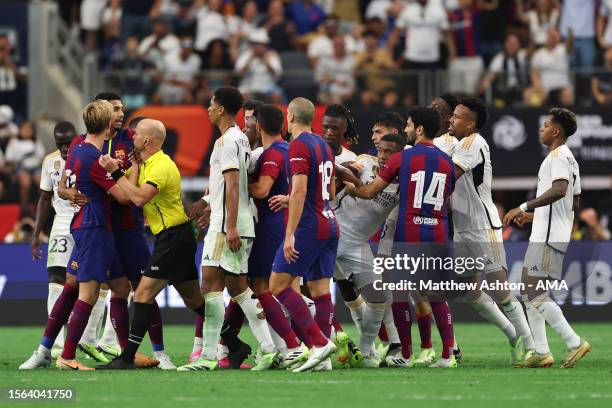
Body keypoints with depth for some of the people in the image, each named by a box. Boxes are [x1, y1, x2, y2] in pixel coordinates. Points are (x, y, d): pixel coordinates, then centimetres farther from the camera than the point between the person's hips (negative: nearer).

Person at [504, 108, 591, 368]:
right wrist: (533, 215, 29)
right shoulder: (570, 159, 20)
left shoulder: (558, 156, -12)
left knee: (536, 295, -12)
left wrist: (524, 208, -27)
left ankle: (574, 342, -12)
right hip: (544, 236, 11)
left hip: (548, 239, -11)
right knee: (529, 293, 11)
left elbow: (559, 190, -28)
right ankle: (541, 352, 10)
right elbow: (575, 202, 26)